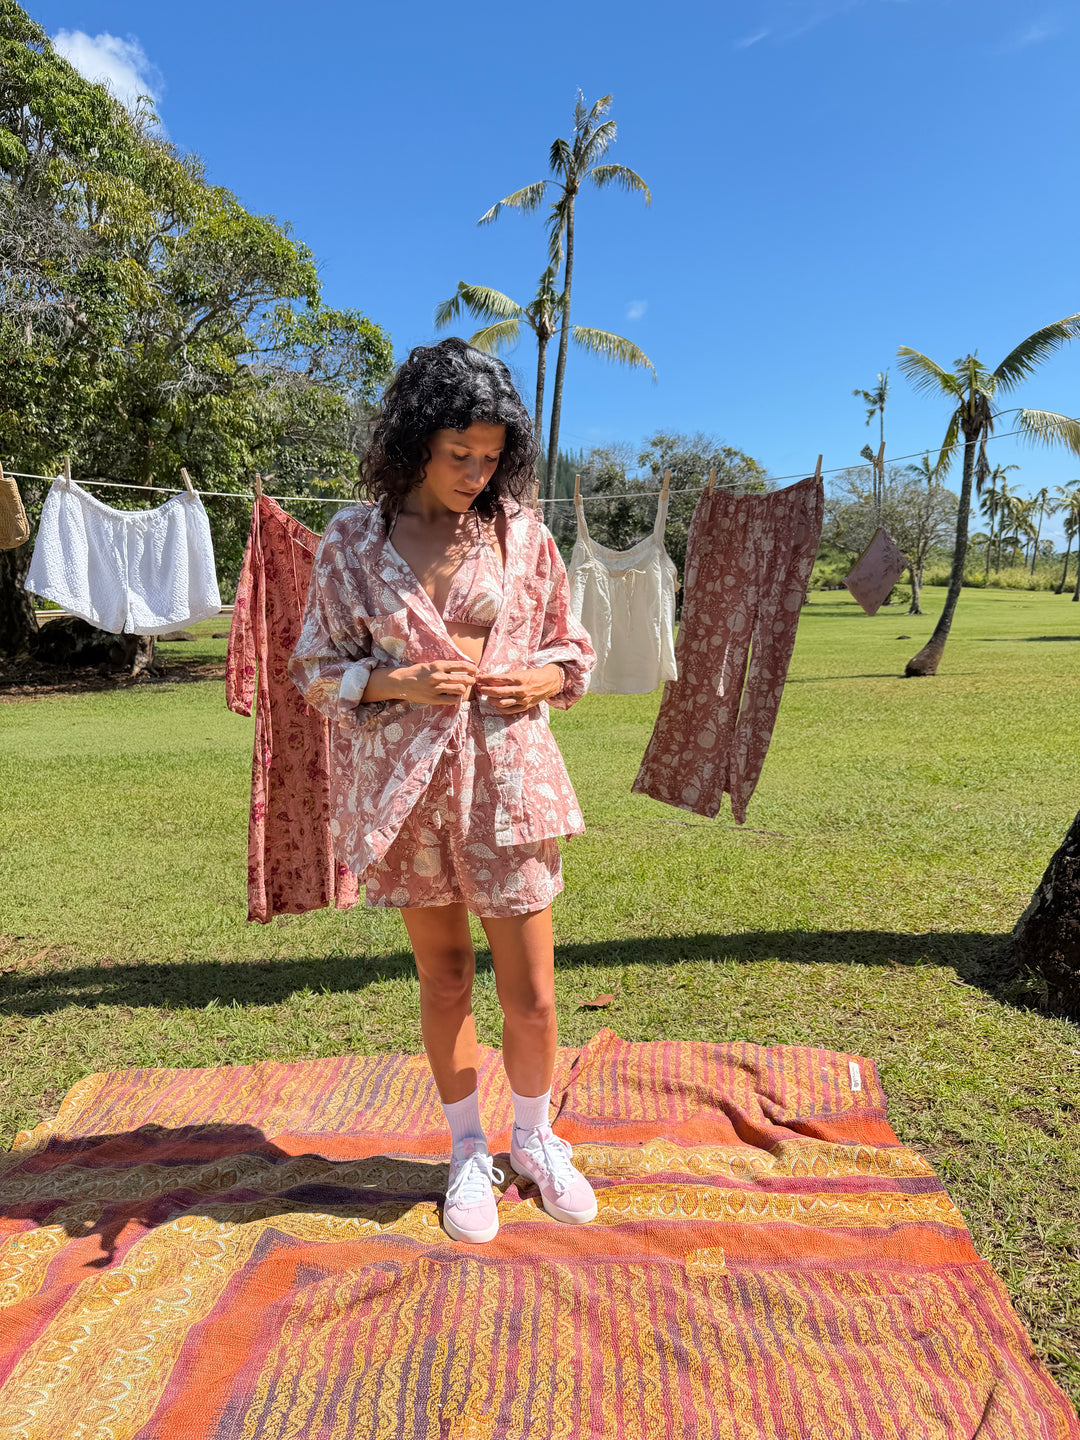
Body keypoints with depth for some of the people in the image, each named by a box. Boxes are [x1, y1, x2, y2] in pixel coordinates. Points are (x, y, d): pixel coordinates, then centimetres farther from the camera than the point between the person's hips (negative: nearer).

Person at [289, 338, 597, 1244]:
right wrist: (400, 680, -15)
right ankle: (468, 1150, 37)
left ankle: (535, 1137, 35)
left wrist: (542, 677, -11)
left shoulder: (521, 531, 2)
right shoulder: (353, 540, 0)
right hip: (408, 782, 0)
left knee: (531, 990, 6)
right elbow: (318, 669, 2)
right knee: (443, 975, 14)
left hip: (508, 777, 0)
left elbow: (572, 648, 11)